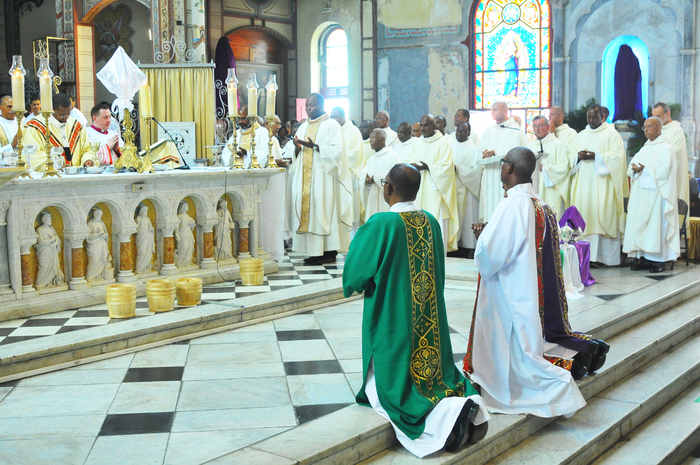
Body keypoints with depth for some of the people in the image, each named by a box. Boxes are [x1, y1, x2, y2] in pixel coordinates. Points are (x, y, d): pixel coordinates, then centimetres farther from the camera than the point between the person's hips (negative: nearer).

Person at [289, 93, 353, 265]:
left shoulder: (332, 125, -1)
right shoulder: (303, 127, 18)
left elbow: (336, 151, -12)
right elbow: (298, 156, 17)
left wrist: (314, 146, -20)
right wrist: (297, 148, -5)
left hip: (323, 177, -6)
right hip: (305, 178, 6)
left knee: (324, 210, -9)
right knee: (307, 210, 0)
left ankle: (330, 251, -5)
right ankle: (314, 252, 3)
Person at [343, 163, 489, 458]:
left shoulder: (381, 224, -17)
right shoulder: (430, 222, 3)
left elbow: (355, 276, -12)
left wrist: (359, 241, 7)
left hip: (393, 323, -6)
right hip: (430, 323, 6)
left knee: (381, 387, 5)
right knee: (432, 372, 23)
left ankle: (445, 415, -20)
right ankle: (468, 401, -8)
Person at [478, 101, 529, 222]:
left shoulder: (516, 131, 1)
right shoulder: (489, 131, 19)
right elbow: (480, 151, 12)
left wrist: (495, 152, -15)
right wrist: (485, 153, -11)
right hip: (490, 178, 5)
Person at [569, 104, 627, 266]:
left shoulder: (611, 134, 4)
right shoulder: (580, 136, 19)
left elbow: (617, 155, -7)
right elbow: (570, 156, 14)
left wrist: (595, 157, -17)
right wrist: (578, 157, -8)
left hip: (603, 185, -4)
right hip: (583, 184, 5)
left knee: (604, 217, -8)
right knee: (584, 216, -2)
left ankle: (607, 256, -6)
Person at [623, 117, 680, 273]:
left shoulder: (666, 148, -3)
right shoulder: (645, 149, 19)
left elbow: (664, 171, -15)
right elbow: (631, 166, 12)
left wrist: (645, 169, -11)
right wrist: (634, 169, -9)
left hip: (655, 194, -7)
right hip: (640, 194, 7)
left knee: (656, 224, -9)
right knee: (639, 224, 3)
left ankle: (658, 260, -6)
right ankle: (643, 257, 6)